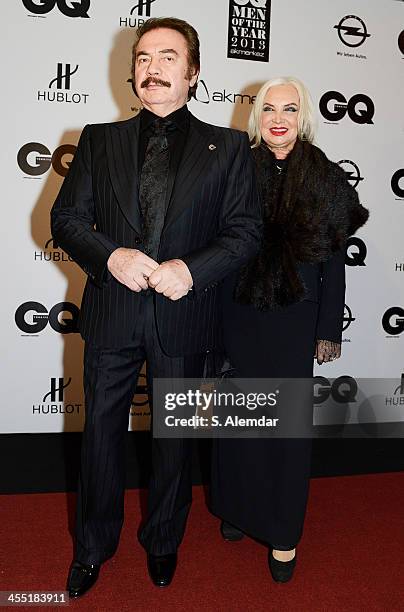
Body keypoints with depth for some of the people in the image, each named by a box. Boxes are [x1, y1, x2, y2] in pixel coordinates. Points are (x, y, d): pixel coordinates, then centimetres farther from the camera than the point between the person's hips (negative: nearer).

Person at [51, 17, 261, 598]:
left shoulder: (227, 147, 2)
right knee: (102, 433, 13)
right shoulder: (100, 140, 6)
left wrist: (192, 268, -19)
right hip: (112, 312, 1)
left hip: (183, 316, -1)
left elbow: (246, 230, -2)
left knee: (174, 438, 15)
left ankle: (163, 542, 40)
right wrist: (110, 255, -17)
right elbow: (66, 217, 3)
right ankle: (93, 547, 37)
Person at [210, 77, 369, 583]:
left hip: (294, 319, -1)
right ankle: (238, 507, 34)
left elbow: (334, 262, 1)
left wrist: (329, 330, 1)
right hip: (238, 315, 1)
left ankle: (283, 532, 23)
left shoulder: (326, 179, -1)